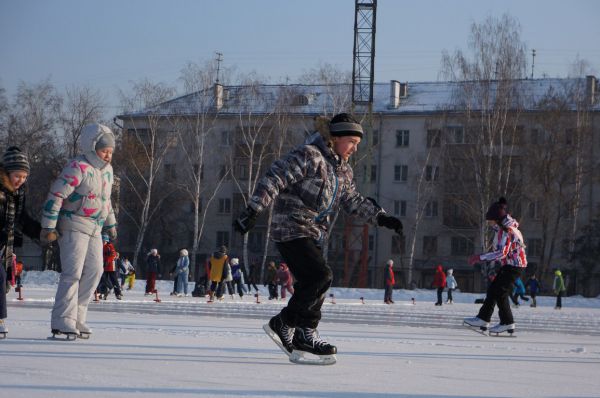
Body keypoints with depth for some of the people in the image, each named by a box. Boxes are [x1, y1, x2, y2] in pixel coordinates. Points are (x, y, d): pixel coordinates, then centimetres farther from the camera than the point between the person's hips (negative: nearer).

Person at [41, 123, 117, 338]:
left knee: (94, 271, 5)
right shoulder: (78, 168, -16)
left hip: (94, 229, 9)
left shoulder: (107, 170, 12)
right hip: (74, 226, -9)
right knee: (73, 272, -14)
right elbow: (56, 195, -19)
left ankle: (77, 318, 10)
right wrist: (48, 227, -21)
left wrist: (110, 224, 29)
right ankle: (63, 321, -13)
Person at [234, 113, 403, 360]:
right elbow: (274, 178, -20)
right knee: (320, 277, -19)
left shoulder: (343, 170, 14)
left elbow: (353, 201, 25)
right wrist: (253, 210, -28)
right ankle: (283, 323, -8)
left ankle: (306, 335, 20)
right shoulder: (308, 156, -14)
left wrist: (381, 217, 12)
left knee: (313, 284, 8)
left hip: (314, 235, 9)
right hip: (291, 230, -9)